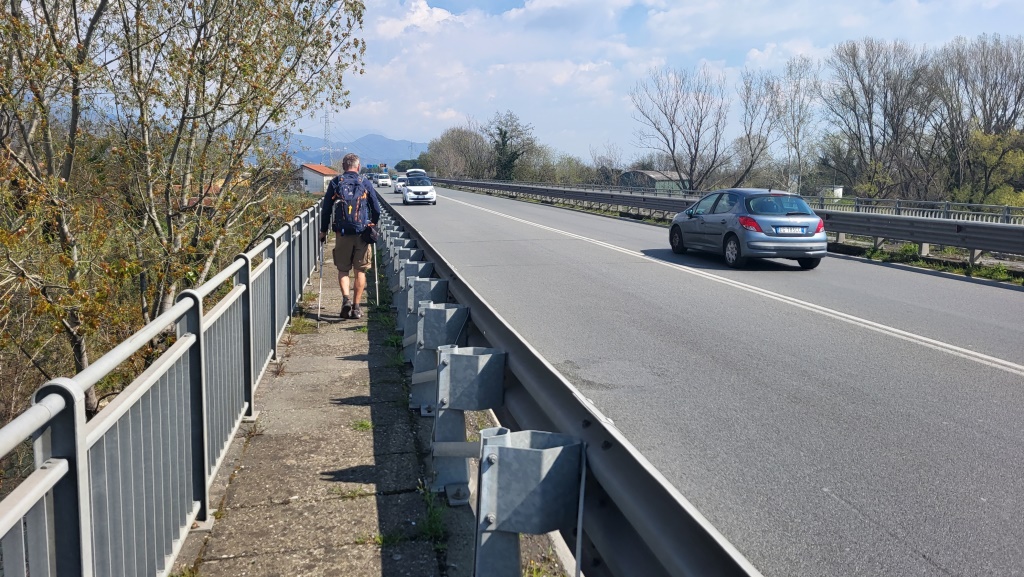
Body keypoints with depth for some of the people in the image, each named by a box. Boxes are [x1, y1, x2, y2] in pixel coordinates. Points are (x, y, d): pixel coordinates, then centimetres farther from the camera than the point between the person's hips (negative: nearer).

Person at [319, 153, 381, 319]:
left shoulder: (335, 183, 3)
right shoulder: (365, 183, 2)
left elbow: (326, 209, 4)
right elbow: (377, 209, 3)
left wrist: (323, 230, 13)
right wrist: (372, 225, 21)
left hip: (342, 233, 0)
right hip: (363, 233, 0)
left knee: (343, 269, 11)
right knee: (360, 270, 8)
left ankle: (346, 298, -11)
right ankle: (356, 307, 8)